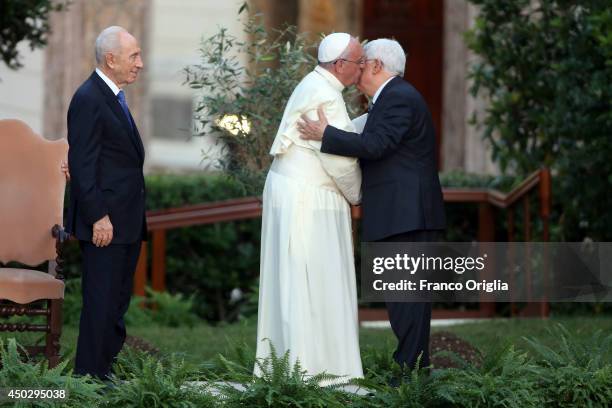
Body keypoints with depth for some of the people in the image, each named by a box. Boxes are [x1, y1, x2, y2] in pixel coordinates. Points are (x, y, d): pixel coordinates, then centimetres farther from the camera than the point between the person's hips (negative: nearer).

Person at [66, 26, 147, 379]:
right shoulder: (88, 99, -14)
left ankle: (107, 369, 18)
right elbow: (82, 166, -18)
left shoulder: (115, 97, 16)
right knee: (101, 301, -7)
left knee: (118, 302, 12)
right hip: (105, 223, -10)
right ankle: (92, 375, -4)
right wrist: (98, 217, -21)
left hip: (127, 222, 10)